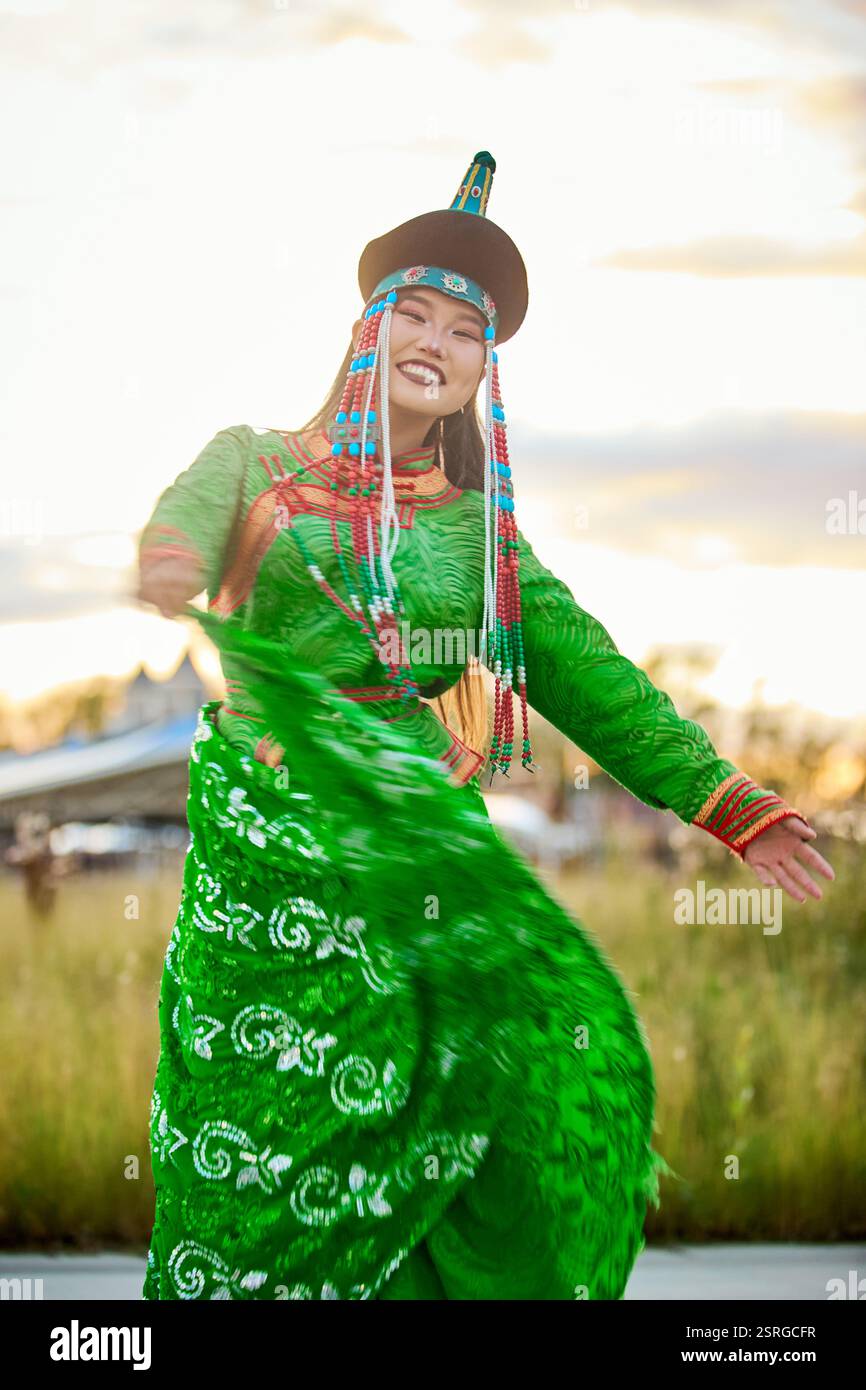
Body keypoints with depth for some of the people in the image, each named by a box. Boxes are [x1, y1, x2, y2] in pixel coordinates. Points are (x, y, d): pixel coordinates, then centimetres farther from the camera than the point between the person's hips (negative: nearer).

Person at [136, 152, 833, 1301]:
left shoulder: (478, 524, 17)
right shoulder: (260, 463, 10)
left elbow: (582, 667, 9)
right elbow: (193, 511, -12)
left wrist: (722, 798, -3)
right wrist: (174, 558, -39)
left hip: (426, 836, 3)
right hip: (273, 837, -3)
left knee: (561, 1038, -15)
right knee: (262, 1122, -9)